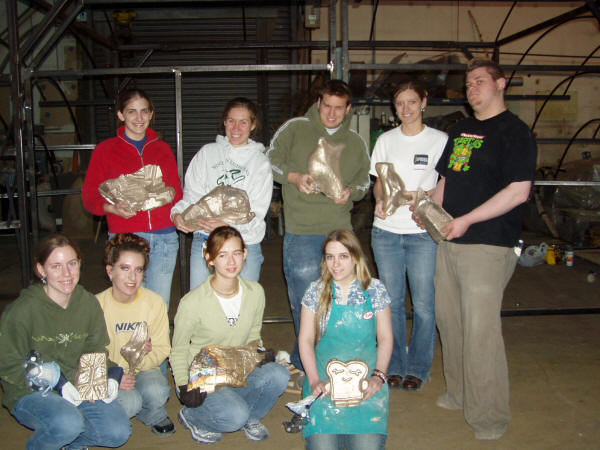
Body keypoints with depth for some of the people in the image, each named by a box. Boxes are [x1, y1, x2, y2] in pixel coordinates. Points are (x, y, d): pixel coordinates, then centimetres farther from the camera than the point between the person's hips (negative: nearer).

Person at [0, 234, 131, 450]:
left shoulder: (88, 303, 0)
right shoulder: (22, 310, -15)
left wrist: (110, 377, -13)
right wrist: (55, 384, -20)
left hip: (79, 388, 4)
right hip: (30, 393, -4)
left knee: (119, 432, -14)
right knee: (68, 424, -33)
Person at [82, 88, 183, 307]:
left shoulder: (163, 149, 15)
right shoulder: (106, 149, 7)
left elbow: (177, 191, 18)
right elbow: (89, 196, 5)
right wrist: (112, 208, -15)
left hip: (164, 236, 3)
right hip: (124, 237, -2)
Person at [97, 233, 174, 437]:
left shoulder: (155, 302, -7)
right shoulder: (97, 305, -12)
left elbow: (162, 350, -7)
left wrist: (138, 359, -28)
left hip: (144, 369, 2)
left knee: (157, 392, -30)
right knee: (128, 402, -31)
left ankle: (153, 413, 8)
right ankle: (154, 416, 6)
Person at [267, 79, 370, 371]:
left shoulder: (356, 143, 15)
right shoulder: (295, 129, 4)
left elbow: (364, 182, 20)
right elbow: (271, 159, 4)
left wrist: (351, 191, -3)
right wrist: (295, 176, -14)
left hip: (341, 231, 4)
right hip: (301, 232, -3)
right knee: (305, 303, -2)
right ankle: (306, 363, 15)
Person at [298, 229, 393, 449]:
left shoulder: (375, 289, 2)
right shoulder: (316, 291, 2)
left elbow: (385, 337, 6)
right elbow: (305, 339, 3)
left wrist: (379, 375, -8)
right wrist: (314, 380, -10)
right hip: (324, 377, 0)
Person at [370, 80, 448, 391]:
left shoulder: (439, 140, 2)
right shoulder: (386, 140, 11)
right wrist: (380, 199, -6)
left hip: (423, 232, -2)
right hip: (386, 230, 3)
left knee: (423, 304, 0)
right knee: (391, 301, 8)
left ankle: (417, 368, 18)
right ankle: (394, 366, 23)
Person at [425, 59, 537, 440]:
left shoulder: (514, 132, -7)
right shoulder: (460, 131, 17)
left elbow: (518, 191, -16)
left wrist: (466, 220, -19)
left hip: (487, 245, -8)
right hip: (448, 241, 8)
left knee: (481, 329, -6)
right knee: (448, 320, 13)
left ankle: (490, 416, 8)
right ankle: (460, 393, 30)